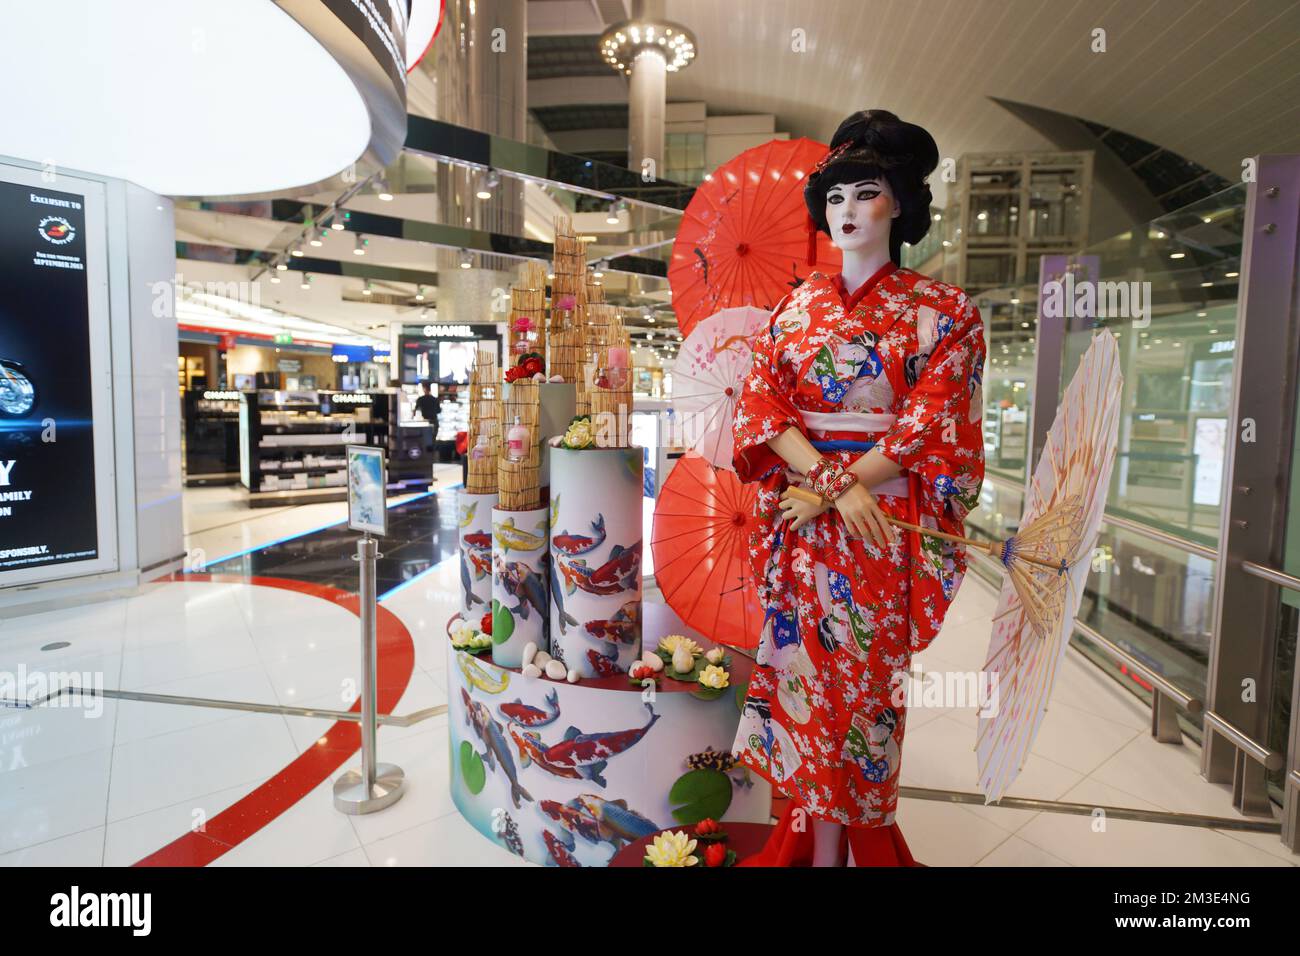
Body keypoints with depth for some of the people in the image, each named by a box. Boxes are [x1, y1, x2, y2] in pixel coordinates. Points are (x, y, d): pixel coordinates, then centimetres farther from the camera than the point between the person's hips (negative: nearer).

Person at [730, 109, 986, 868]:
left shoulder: (944, 313, 1)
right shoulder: (796, 308, 9)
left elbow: (930, 432, -8)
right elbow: (761, 408, -1)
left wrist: (830, 487, -14)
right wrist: (832, 483, -15)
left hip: (886, 525, -2)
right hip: (801, 521, 3)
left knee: (861, 682, 7)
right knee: (809, 674, 8)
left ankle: (847, 840, 29)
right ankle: (819, 844, 26)